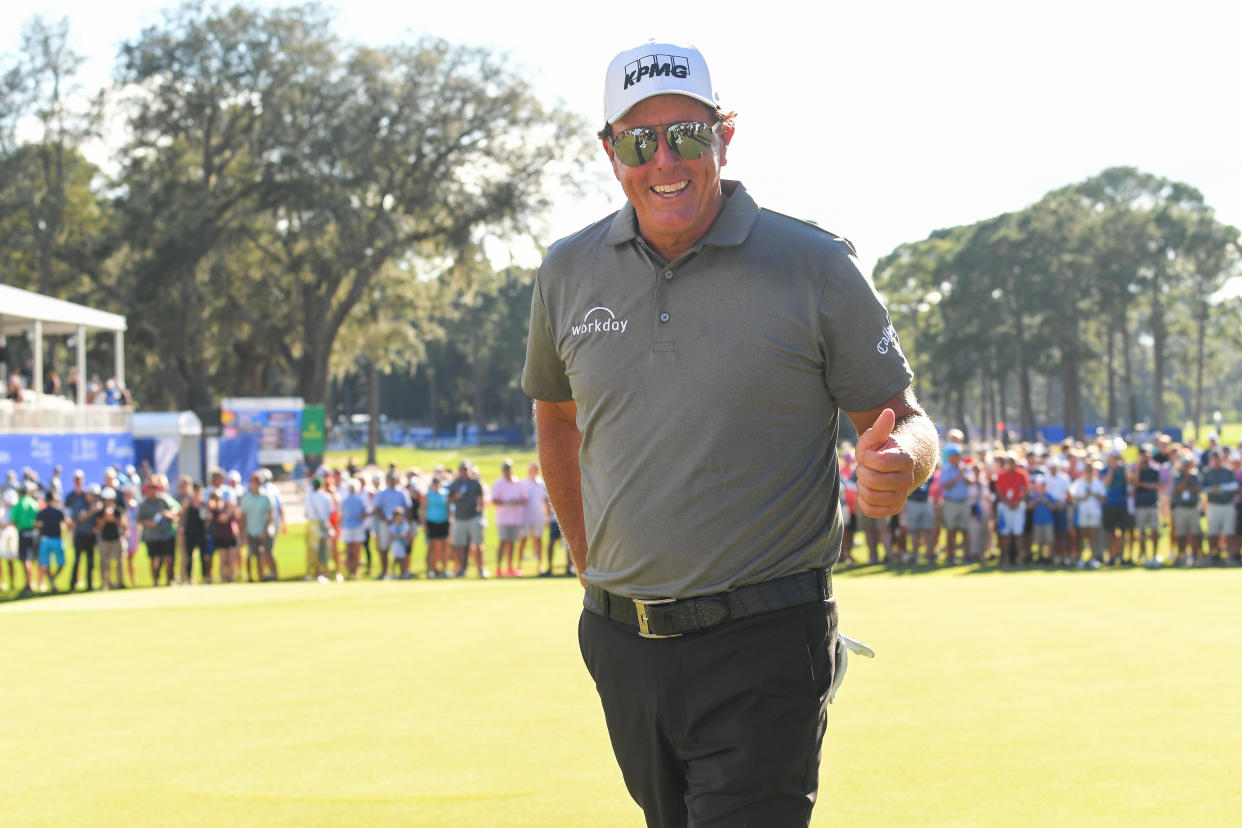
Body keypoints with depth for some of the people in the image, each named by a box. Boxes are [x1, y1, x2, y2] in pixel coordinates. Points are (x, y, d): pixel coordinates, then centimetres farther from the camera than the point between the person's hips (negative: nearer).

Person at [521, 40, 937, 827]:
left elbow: (905, 419, 0)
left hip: (765, 645, -5)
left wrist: (899, 464, -23)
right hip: (622, 642, 5)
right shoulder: (569, 273, 6)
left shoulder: (816, 268, -6)